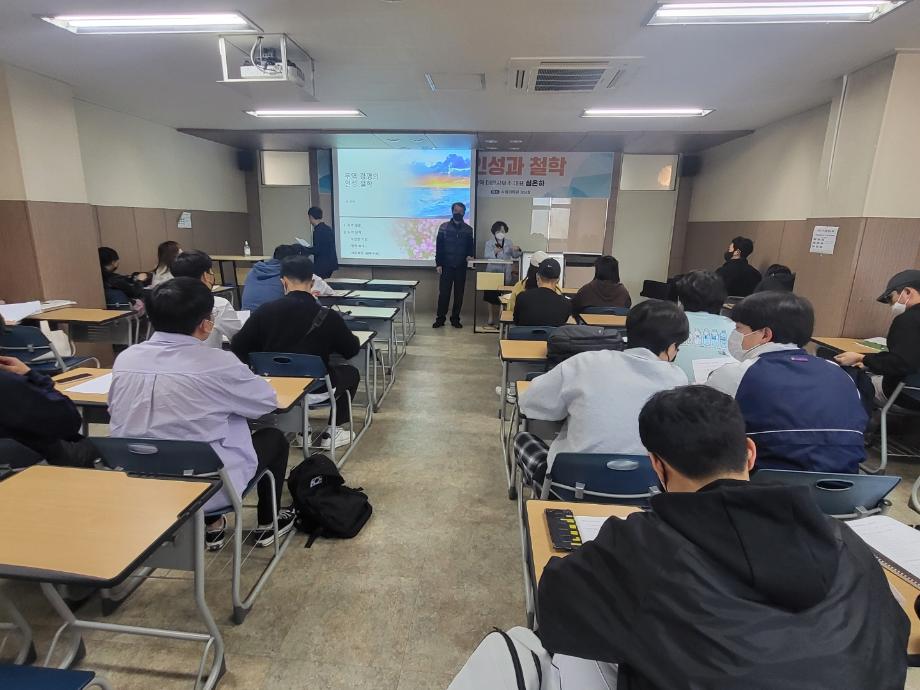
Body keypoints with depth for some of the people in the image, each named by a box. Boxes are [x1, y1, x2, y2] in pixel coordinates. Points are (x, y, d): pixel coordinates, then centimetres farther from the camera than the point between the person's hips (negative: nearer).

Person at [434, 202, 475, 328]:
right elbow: (439, 246, 1)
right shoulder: (444, 227, 3)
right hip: (446, 266, -1)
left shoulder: (468, 229, 6)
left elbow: (471, 246, 10)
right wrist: (438, 264, -5)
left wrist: (470, 255, -12)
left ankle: (455, 319, 14)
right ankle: (440, 318, 7)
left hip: (461, 267, 1)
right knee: (443, 293, -2)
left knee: (459, 294, 5)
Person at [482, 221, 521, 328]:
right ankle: (491, 318, 11)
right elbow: (487, 256, -10)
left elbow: (515, 256, 8)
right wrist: (494, 252, -28)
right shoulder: (489, 242, 4)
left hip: (505, 274, 2)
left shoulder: (508, 242, 12)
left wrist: (517, 250, -12)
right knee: (491, 295, 1)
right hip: (493, 272, -2)